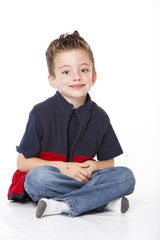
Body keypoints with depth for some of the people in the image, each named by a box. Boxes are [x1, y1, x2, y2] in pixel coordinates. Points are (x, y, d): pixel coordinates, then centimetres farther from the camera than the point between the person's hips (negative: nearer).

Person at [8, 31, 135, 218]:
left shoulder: (99, 117, 2)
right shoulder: (41, 113, -7)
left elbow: (109, 163, 11)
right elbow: (23, 162, -5)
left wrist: (93, 166, -13)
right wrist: (62, 167, -16)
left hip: (84, 178, 3)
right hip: (52, 180, -2)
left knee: (126, 176, -19)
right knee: (37, 176, -36)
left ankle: (63, 205, -29)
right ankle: (105, 200, -27)